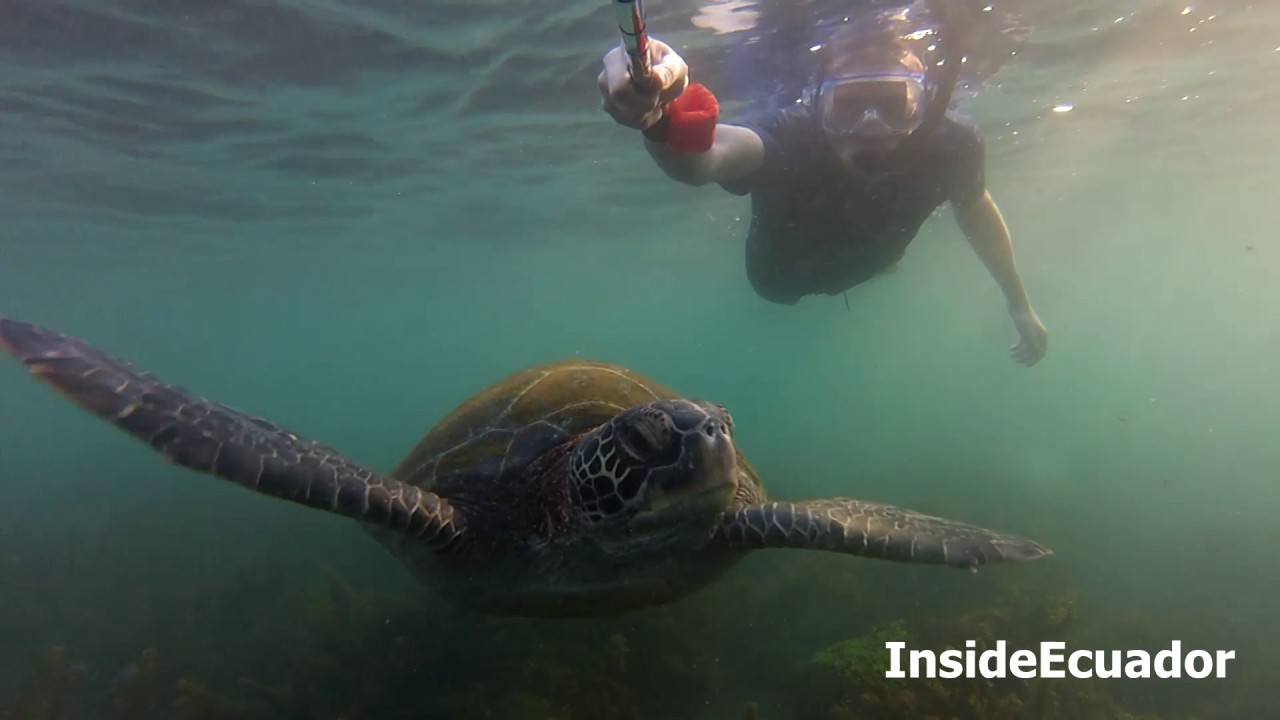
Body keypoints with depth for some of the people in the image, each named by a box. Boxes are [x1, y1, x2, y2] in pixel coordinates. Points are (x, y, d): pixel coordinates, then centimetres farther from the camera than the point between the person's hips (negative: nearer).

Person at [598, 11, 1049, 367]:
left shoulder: (949, 145, -37)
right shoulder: (791, 138, -47)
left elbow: (974, 207, -13)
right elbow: (705, 154, -70)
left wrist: (1018, 302, 0)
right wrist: (659, 117, -94)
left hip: (868, 264, 2)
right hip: (783, 271, -2)